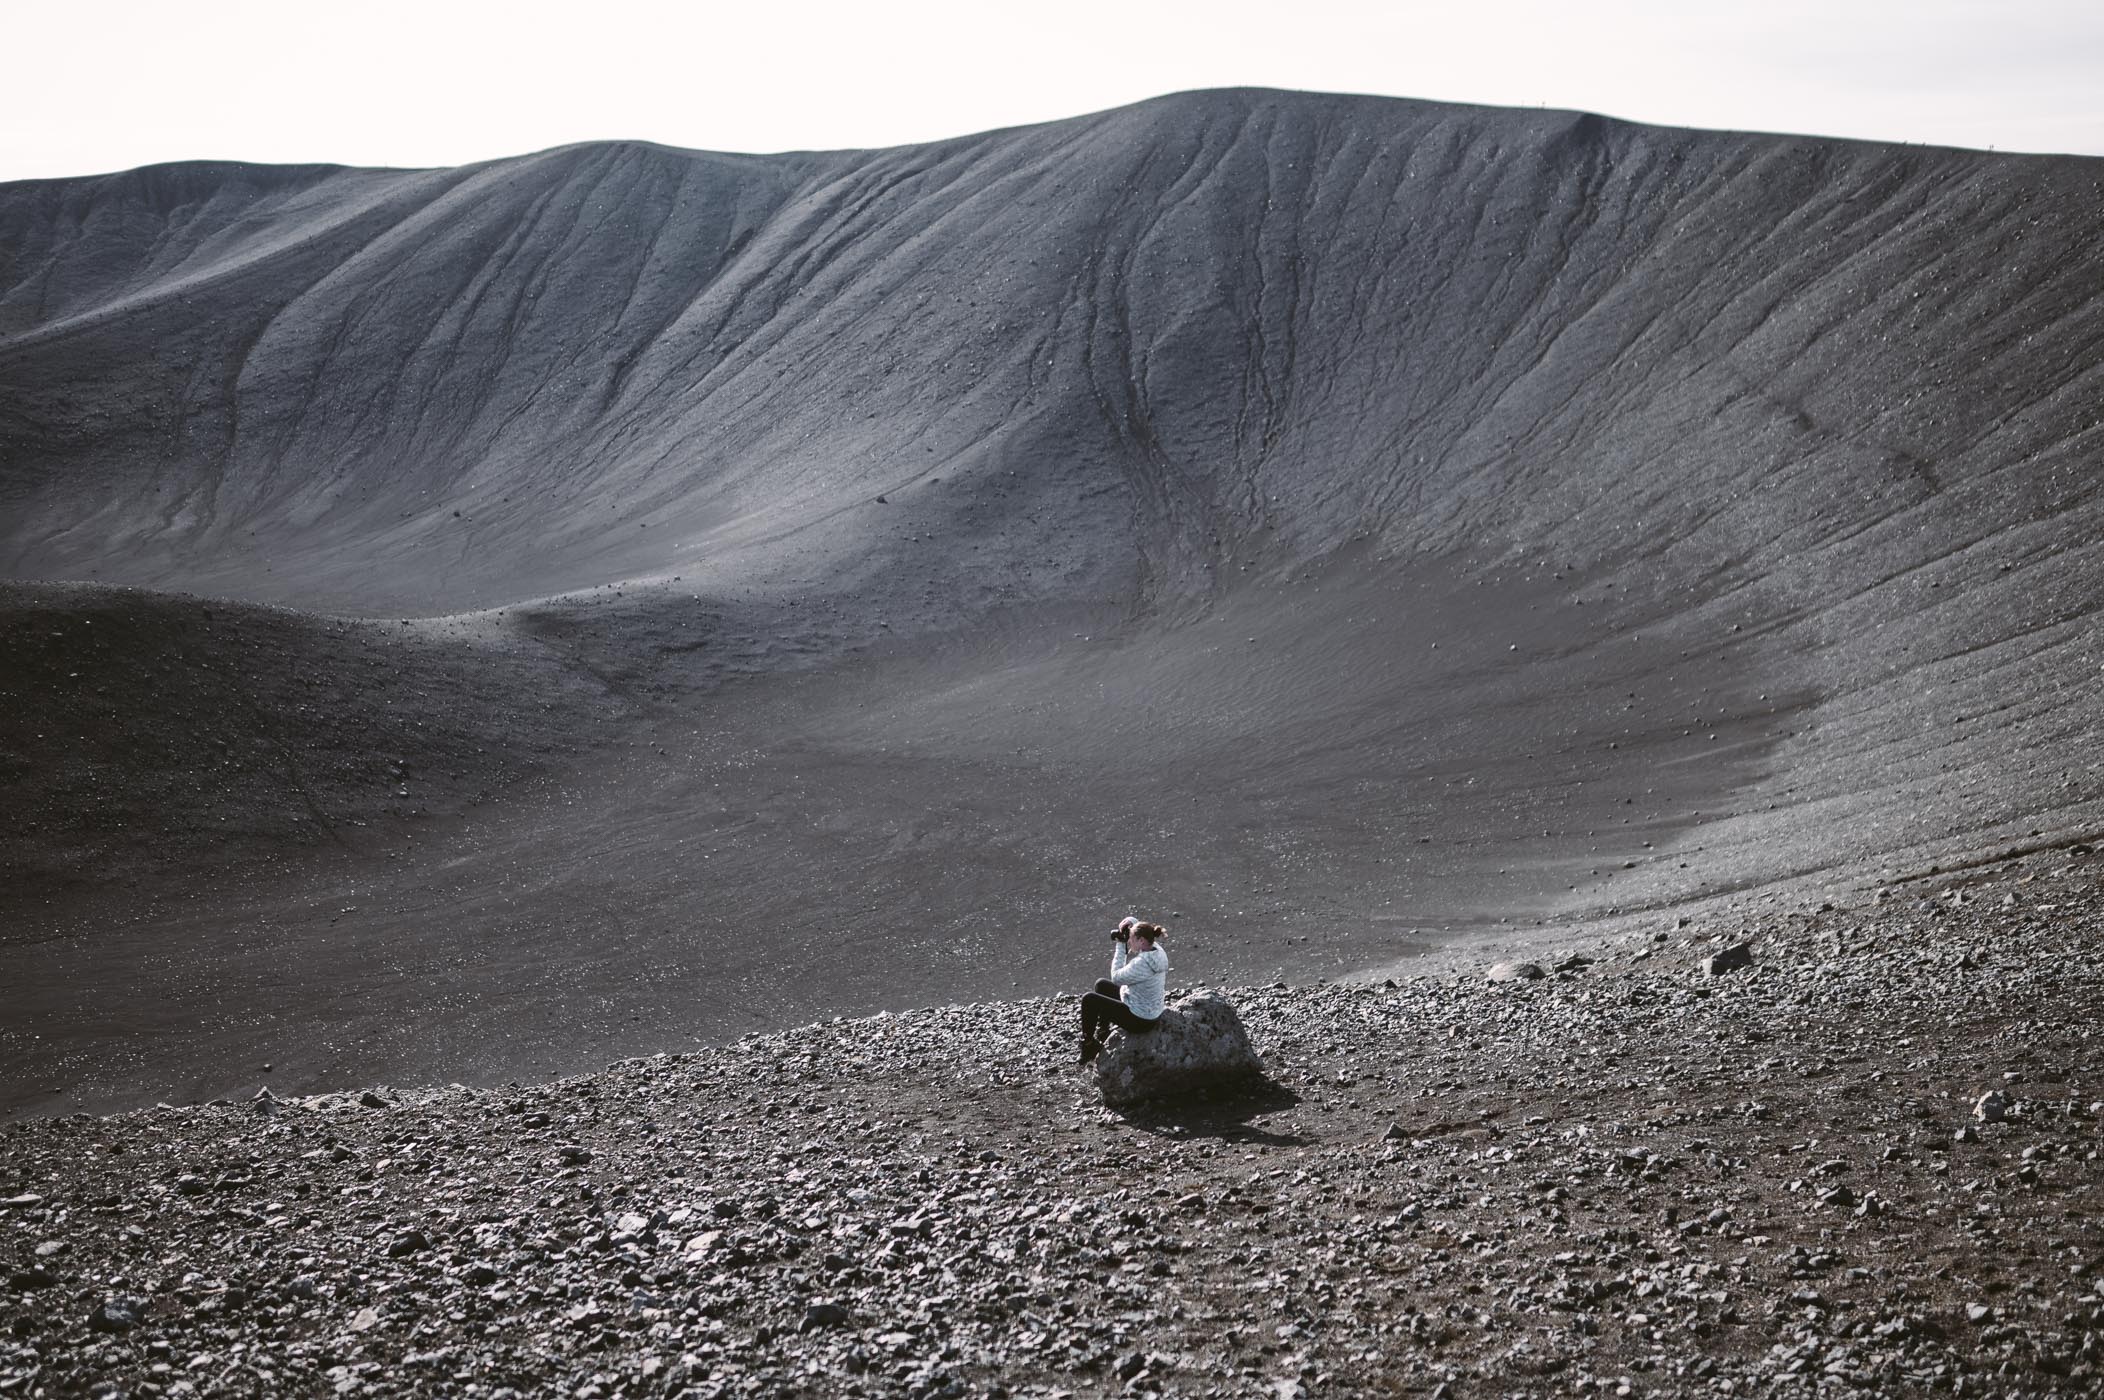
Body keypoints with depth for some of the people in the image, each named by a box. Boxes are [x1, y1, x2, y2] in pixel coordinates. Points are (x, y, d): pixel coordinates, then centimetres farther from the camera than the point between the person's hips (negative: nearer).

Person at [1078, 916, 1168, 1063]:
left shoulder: (1142, 964, -34)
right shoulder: (1157, 950, -7)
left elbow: (1116, 977, -21)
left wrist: (1120, 945, -18)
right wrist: (1131, 922, -8)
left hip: (1139, 1021, -9)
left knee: (1088, 999, 1)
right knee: (1102, 985, 25)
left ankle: (1087, 1044, 19)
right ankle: (1102, 1034, 39)